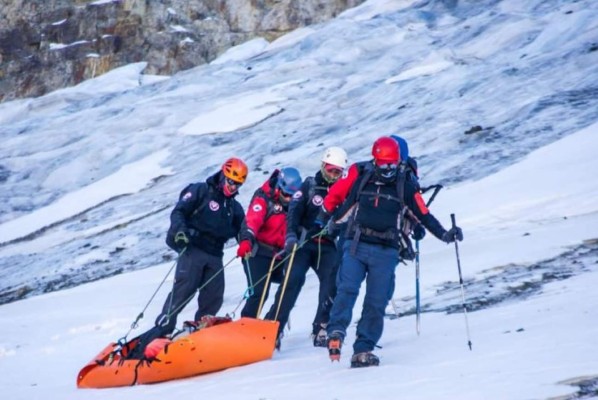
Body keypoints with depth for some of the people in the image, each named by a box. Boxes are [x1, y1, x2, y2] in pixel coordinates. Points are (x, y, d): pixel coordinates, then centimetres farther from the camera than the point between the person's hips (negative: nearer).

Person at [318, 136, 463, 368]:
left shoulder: (404, 186, 6)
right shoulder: (358, 177, 2)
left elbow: (423, 214, 7)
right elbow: (334, 196, 13)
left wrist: (444, 234, -3)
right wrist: (323, 219, 12)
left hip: (386, 252, 1)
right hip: (356, 246, -1)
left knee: (376, 303, -3)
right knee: (347, 288, -23)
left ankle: (362, 350, 0)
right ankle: (336, 332, -28)